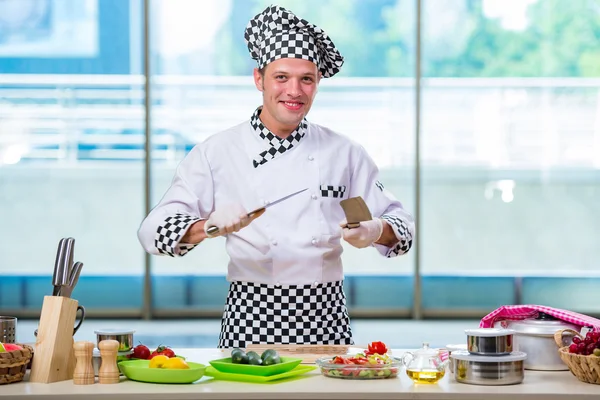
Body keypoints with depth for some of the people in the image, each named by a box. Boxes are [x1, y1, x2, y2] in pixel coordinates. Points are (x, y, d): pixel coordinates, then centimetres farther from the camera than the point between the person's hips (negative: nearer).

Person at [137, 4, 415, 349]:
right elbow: (156, 230, -3)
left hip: (324, 317, 1)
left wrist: (376, 231, -11)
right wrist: (210, 226, -22)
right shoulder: (217, 152, 2)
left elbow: (401, 223, 11)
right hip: (251, 318, -1)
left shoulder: (344, 152, 8)